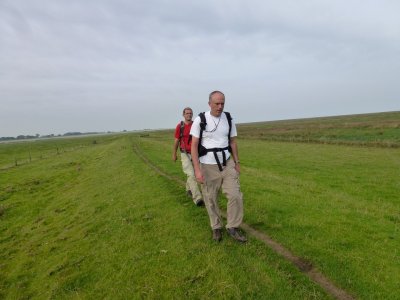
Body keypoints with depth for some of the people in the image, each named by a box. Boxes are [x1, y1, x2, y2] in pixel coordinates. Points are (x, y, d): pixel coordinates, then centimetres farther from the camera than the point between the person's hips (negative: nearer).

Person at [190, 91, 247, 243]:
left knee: (235, 195, -4)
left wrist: (237, 163, 7)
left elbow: (233, 142, 9)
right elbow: (194, 146, -12)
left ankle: (233, 228, 15)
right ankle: (216, 228, 29)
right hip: (208, 165, -3)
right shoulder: (200, 120, -11)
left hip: (227, 163, 3)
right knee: (211, 199, 8)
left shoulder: (229, 119, 1)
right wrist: (197, 169, -18)